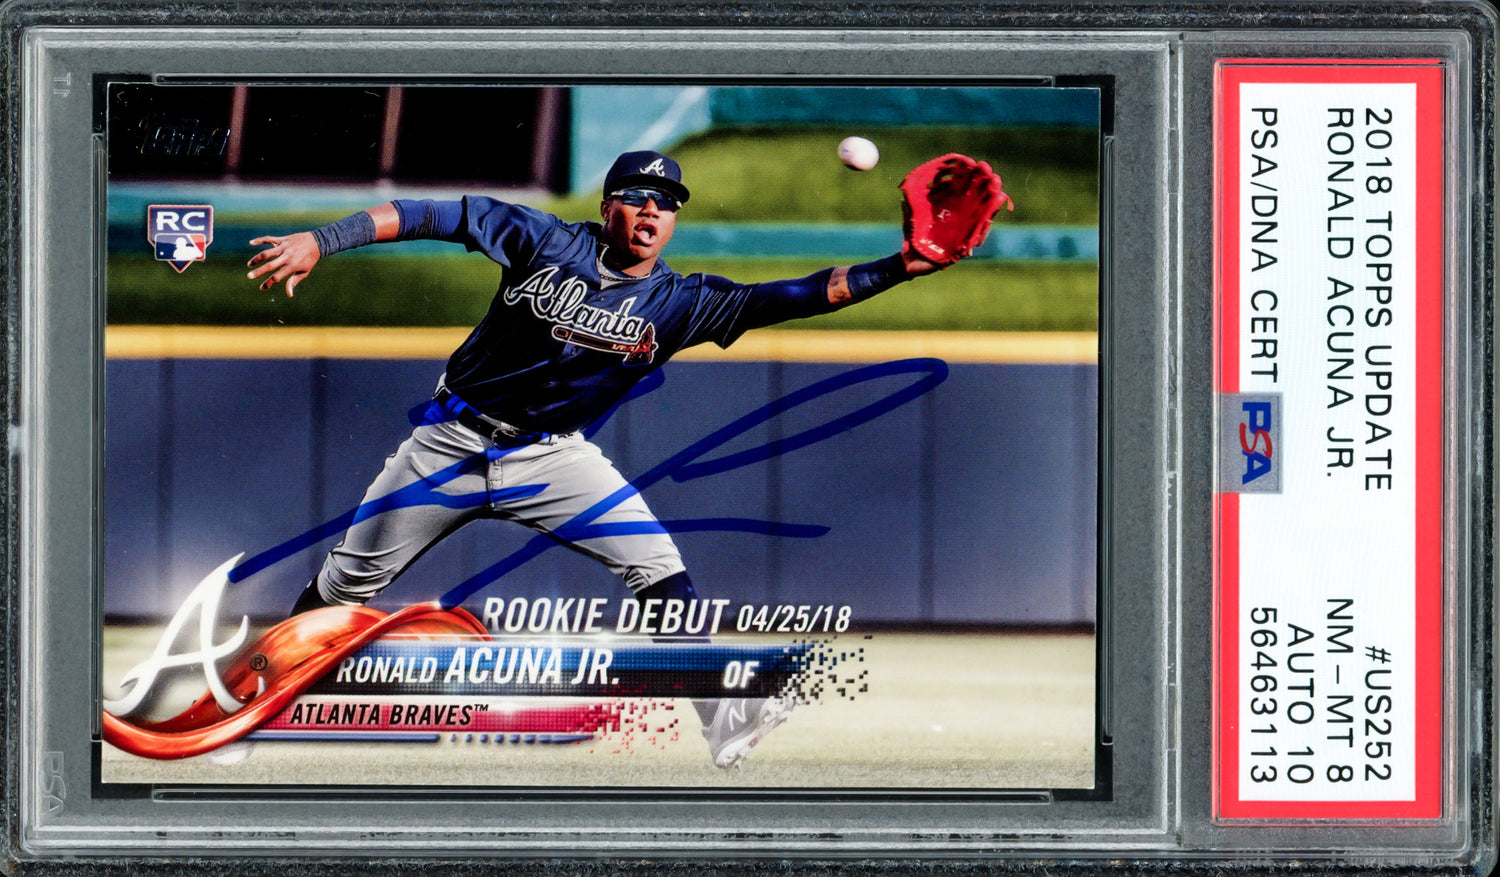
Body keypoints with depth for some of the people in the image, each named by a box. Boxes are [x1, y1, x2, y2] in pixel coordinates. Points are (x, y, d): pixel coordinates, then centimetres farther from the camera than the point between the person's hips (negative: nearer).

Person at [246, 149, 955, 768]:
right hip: (452, 444, -1)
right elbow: (432, 216, -12)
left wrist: (900, 267, -27)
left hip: (553, 458, 1)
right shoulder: (546, 242, -11)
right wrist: (321, 241, -20)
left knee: (659, 568, -16)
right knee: (348, 581, 6)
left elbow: (802, 296, -16)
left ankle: (724, 720, -12)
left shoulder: (679, 302, -8)